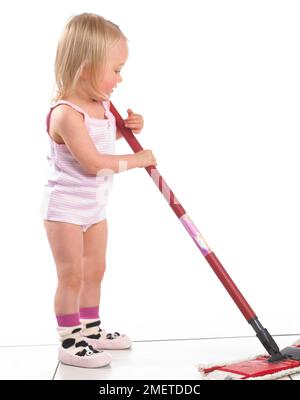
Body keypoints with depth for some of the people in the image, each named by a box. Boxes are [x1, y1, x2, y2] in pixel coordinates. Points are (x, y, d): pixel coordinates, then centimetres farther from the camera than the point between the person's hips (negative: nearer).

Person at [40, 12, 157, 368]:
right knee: (72, 275, -1)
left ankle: (91, 330, 33)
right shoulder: (66, 113, -26)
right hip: (64, 208, -9)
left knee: (95, 271, 17)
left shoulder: (101, 104, 2)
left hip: (94, 206, 9)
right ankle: (69, 342, 12)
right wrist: (137, 160, -20)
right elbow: (93, 163, -30)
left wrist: (127, 128, 6)